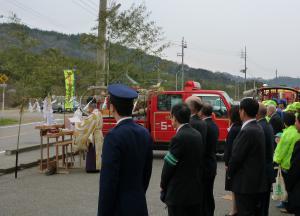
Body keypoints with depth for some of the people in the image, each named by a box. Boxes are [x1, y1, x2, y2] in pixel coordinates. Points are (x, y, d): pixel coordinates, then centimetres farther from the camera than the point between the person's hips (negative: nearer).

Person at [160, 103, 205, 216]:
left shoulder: (179, 138, -18)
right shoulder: (198, 135, 6)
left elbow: (169, 165, -13)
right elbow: (200, 161, 10)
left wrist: (163, 185, 2)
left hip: (179, 193, -8)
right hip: (196, 191, 8)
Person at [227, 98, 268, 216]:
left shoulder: (246, 131, -20)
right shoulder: (258, 129, 8)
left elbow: (236, 156, -18)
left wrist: (230, 173, -1)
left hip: (246, 183, -9)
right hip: (258, 181, 9)